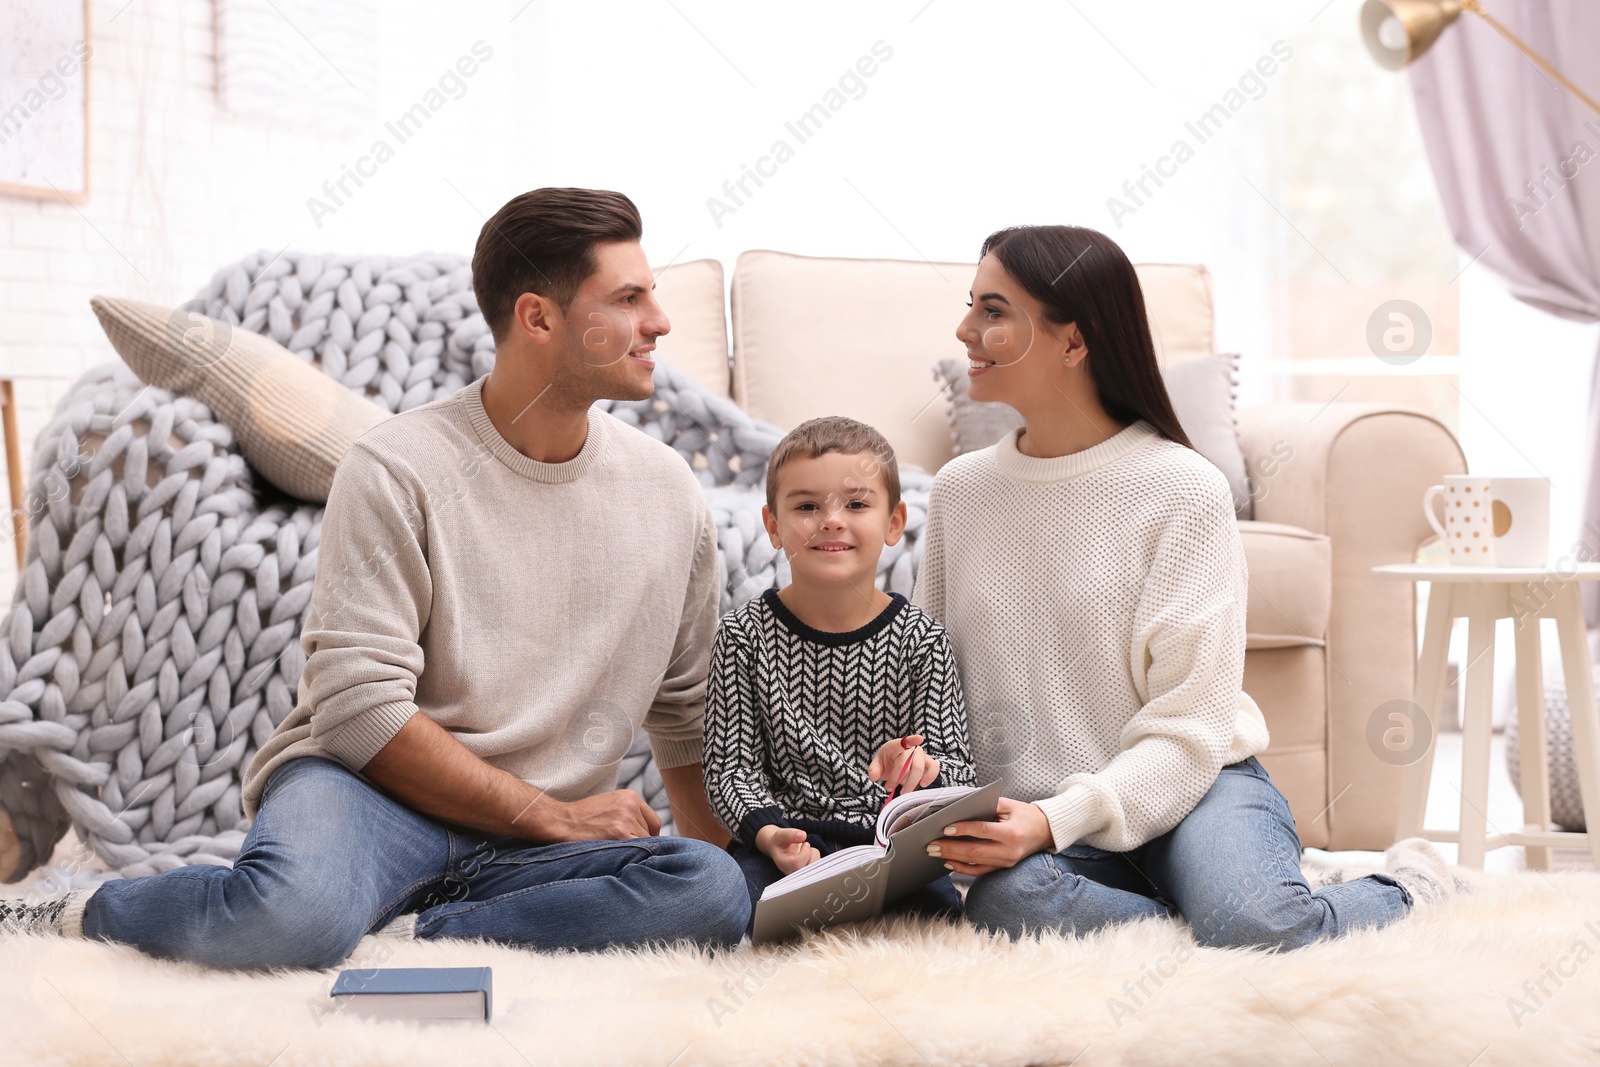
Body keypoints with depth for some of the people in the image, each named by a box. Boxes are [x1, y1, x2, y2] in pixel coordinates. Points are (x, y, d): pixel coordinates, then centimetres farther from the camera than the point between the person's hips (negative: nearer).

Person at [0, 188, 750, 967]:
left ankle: (405, 935, -20)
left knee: (712, 891, -27)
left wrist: (728, 847, 4)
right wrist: (553, 816, -12)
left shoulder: (670, 494, 8)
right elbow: (362, 709, -14)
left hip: (525, 851, 5)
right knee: (294, 915, -39)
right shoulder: (395, 471, -8)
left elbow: (687, 711, 18)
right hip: (377, 796, -4)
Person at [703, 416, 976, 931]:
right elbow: (730, 768, 0)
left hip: (895, 844, 1)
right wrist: (767, 833, -20)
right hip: (784, 843, -1)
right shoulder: (745, 635, 2)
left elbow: (957, 767, 0)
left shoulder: (920, 638, 2)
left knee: (935, 910, -29)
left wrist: (921, 772, -25)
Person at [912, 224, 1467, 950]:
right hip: (1042, 819, 3)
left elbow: (1188, 728, -11)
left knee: (1255, 926, -35)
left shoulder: (1182, 489, -8)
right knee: (1003, 900, -34)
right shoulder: (959, 489, 7)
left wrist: (1054, 821, -25)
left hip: (1193, 788, -3)